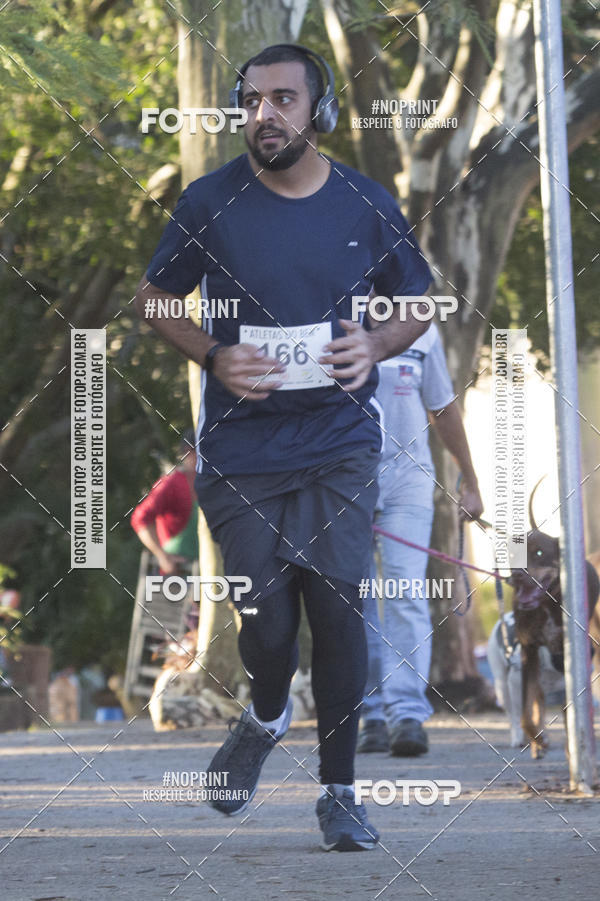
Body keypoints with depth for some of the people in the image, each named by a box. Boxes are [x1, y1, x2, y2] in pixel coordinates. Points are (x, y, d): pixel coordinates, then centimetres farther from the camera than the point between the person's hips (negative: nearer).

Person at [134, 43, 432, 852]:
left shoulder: (368, 205, 0)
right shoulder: (210, 202, -3)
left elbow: (415, 301, 14)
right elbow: (154, 299, 8)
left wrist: (377, 344, -8)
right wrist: (214, 357, -9)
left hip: (340, 441, 0)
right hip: (241, 445, 0)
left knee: (337, 602, -7)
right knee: (266, 617, 0)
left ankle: (339, 790, 8)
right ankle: (266, 718, 36)